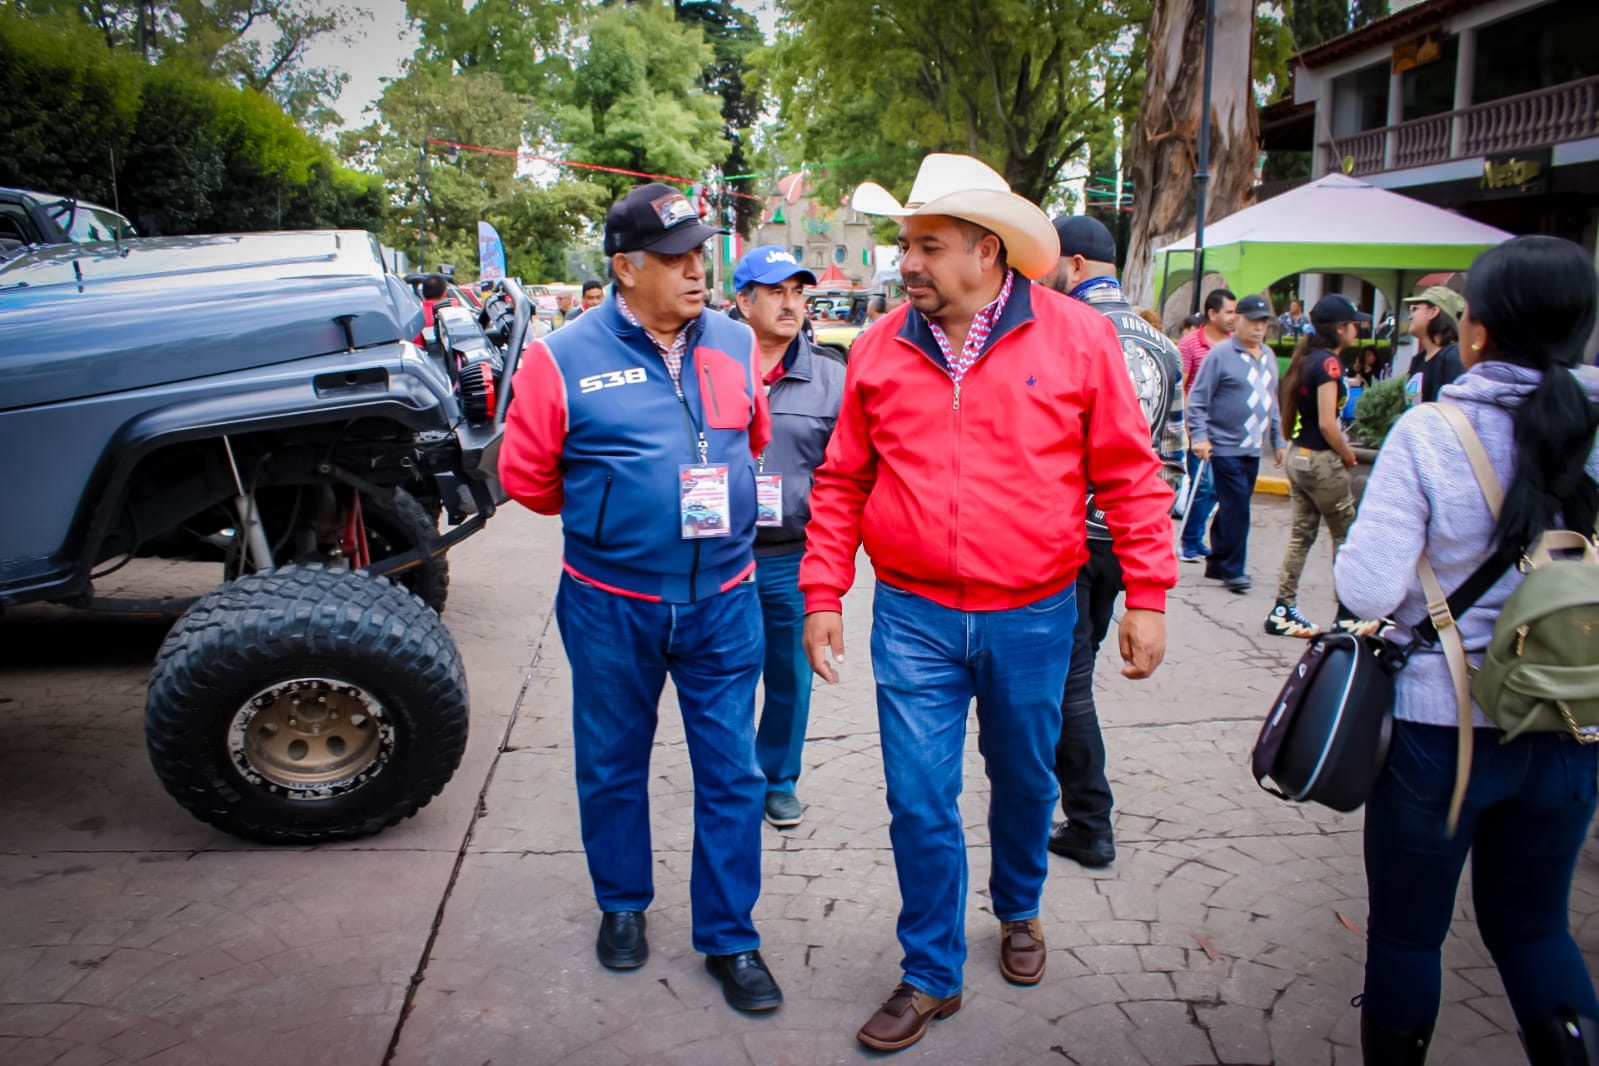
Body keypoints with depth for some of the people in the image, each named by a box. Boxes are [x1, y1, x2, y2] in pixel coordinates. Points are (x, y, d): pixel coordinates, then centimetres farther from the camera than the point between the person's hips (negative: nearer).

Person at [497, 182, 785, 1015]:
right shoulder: (564, 359, -10)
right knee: (612, 765, 15)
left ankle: (729, 937, 23)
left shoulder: (735, 344, 1)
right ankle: (622, 905, 39)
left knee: (731, 773, 7)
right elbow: (526, 476, -2)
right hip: (611, 605, -2)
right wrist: (615, 505, 5)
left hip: (722, 597, 2)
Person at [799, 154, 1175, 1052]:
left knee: (1025, 780, 19)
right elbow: (843, 483, 5)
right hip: (915, 618, 1)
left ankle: (1019, 912, 48)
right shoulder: (882, 348, -1)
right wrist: (823, 594, 2)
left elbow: (1129, 474, -3)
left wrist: (1148, 597, -4)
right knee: (921, 802, 3)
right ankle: (933, 977, 24)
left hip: (1033, 617, 0)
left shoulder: (1077, 337, -6)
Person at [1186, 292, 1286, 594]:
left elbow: (1272, 402, 21)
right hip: (1225, 447, -7)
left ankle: (1217, 564, 22)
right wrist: (1199, 436, -18)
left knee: (1233, 509, 12)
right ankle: (1233, 570, 2)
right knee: (1236, 508, -8)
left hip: (1252, 449, 7)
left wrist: (1278, 440, 20)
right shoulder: (1221, 354, -9)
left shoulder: (1268, 356, 13)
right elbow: (1197, 399, -10)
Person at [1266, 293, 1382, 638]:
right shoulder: (1329, 362, -17)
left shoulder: (1306, 358, 10)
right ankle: (1346, 616, 13)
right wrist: (1348, 455, -7)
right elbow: (1327, 423, -21)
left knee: (1301, 535, 11)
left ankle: (1283, 611, 12)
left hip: (1299, 456, 8)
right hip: (1322, 460, -8)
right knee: (1346, 538, 5)